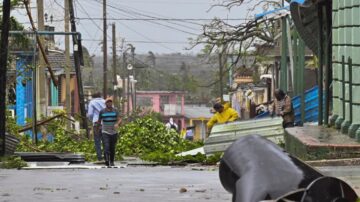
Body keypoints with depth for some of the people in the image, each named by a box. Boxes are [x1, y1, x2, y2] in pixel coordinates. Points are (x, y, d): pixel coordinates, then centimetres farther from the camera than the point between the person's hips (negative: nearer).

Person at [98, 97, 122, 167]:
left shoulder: (115, 111, 3)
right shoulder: (102, 111, 2)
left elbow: (119, 120, -6)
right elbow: (99, 121, 16)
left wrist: (117, 124, -26)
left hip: (114, 132, 2)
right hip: (105, 132, -2)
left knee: (112, 148, 8)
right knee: (106, 146, -19)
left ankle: (112, 161, 24)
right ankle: (107, 160, -33)